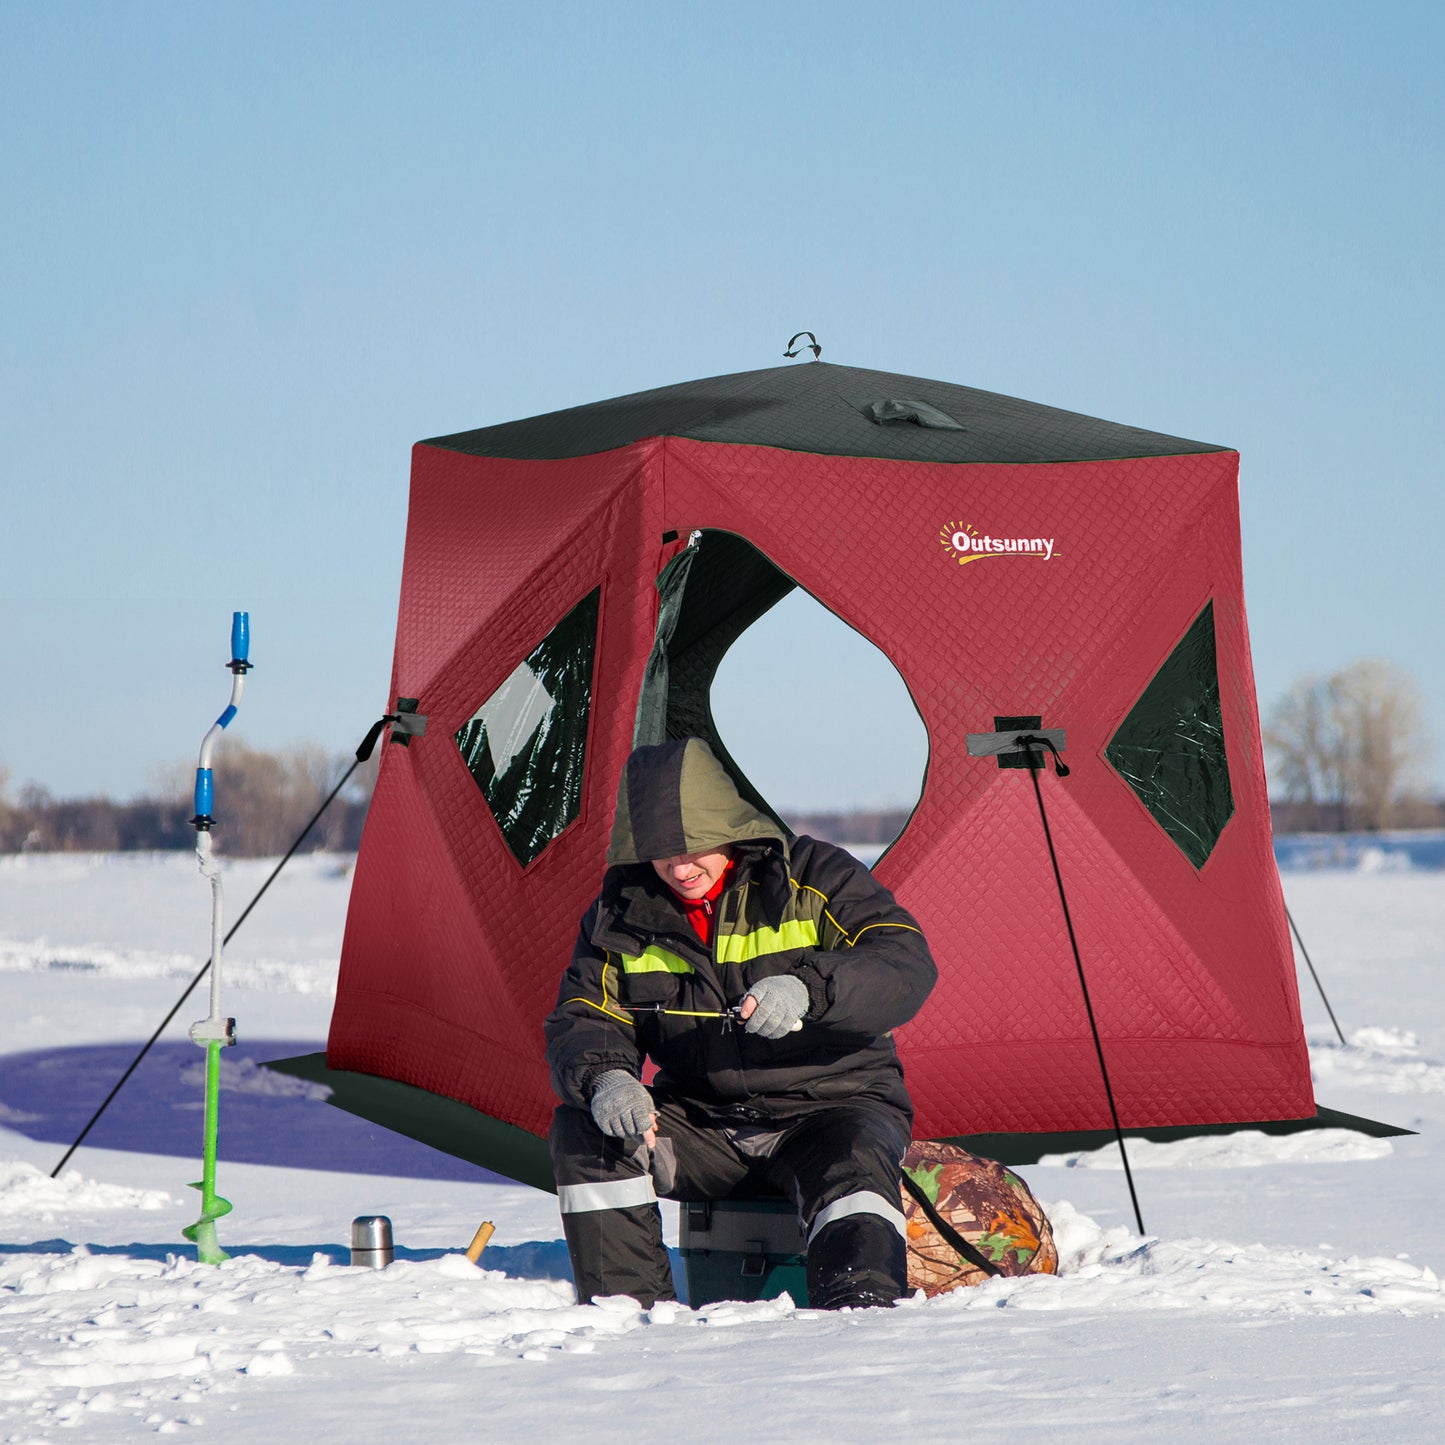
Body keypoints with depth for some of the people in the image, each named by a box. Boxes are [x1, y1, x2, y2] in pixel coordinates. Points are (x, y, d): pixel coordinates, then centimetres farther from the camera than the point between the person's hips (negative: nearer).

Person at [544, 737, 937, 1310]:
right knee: (581, 1129, -19)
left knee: (854, 1162, -37)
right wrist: (603, 1077, -27)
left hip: (829, 1105, -4)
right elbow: (582, 1021, -1)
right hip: (701, 1124, 4)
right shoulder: (623, 913, 1)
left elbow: (908, 965, -18)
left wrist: (808, 989, -38)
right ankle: (629, 1304, -19)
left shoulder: (813, 876, -8)